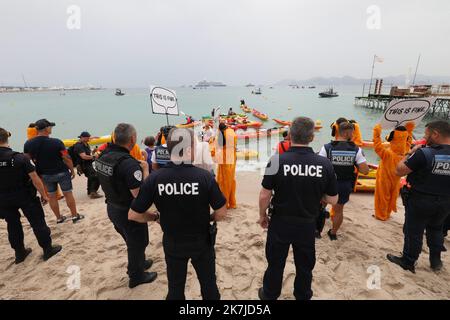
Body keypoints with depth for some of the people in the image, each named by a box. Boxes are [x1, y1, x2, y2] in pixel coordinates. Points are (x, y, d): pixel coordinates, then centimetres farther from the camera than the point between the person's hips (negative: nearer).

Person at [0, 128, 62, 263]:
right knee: (37, 222, 8)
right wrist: (43, 195, -5)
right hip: (25, 196, -3)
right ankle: (48, 249, 17)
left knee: (13, 225, 18)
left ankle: (20, 253, 31)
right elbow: (35, 179, -17)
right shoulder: (20, 158, -18)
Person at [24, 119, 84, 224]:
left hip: (45, 174, 4)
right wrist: (72, 170, -4)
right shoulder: (56, 142, -20)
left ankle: (59, 218, 27)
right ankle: (75, 216, 18)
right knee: (68, 194, 8)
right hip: (61, 172, -4)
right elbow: (67, 158, -17)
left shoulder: (28, 144, -6)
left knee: (51, 196, 16)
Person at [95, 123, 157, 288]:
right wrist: (145, 170, -19)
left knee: (131, 240, 29)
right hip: (129, 212, -8)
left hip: (112, 207, 8)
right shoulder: (129, 163, -31)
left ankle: (139, 263, 52)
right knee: (137, 243, 17)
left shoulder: (103, 156, -4)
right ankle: (136, 276, 37)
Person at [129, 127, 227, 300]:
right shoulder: (204, 176, -23)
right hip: (201, 242, -1)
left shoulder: (154, 178, -19)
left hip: (172, 244, 2)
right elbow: (221, 213, -15)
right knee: (208, 284, 24)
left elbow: (134, 215, -10)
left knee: (175, 288, 25)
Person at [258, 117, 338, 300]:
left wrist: (262, 215, 2)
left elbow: (264, 195, -15)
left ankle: (269, 295, 42)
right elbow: (332, 200, -5)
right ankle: (303, 296, 46)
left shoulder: (277, 160, -21)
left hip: (280, 222, -1)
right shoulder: (324, 164, -14)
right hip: (307, 224, 2)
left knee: (275, 263, 20)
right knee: (305, 265, 24)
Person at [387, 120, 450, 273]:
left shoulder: (424, 153, -23)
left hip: (420, 200, -6)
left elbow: (399, 171, -20)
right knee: (436, 229, 27)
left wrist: (410, 153, -9)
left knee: (413, 232, 10)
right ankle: (436, 260, 41)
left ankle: (408, 262, 25)